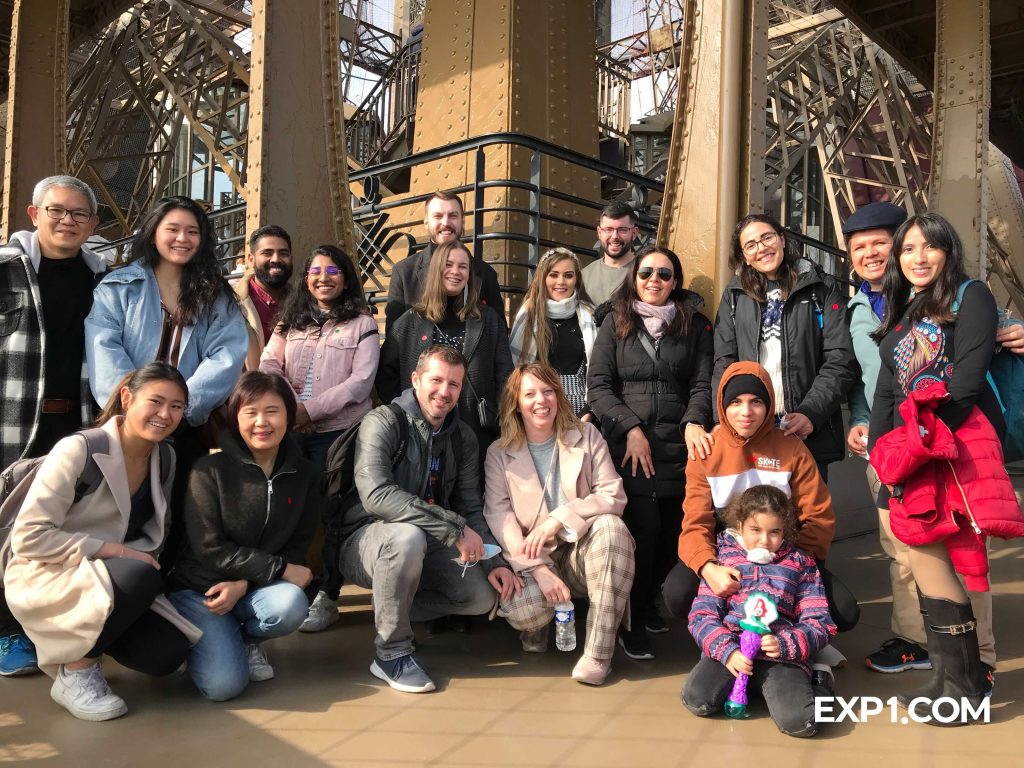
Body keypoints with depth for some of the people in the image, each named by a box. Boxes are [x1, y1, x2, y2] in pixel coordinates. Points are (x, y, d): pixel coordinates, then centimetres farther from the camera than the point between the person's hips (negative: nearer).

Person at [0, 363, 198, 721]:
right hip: (42, 577, -6)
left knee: (167, 654, -15)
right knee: (141, 576, -34)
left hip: (108, 580, 6)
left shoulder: (165, 459, 0)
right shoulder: (79, 450, -19)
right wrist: (114, 550, -25)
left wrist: (144, 557, -14)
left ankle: (84, 638, 14)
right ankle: (74, 672, -10)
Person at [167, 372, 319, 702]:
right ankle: (207, 639, 14)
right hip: (198, 588, -3)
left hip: (256, 589, 3)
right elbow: (209, 548, -15)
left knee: (291, 605, -32)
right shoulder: (210, 470, -11)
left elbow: (297, 548, -1)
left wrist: (243, 583, -17)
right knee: (224, 684, -22)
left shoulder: (304, 474, -1)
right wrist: (280, 569, -19)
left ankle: (248, 639, 4)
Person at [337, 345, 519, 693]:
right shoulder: (383, 423, -17)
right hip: (367, 539, -6)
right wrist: (454, 528, -34)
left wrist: (492, 562, -11)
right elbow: (377, 495, -32)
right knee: (408, 536, -38)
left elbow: (471, 507, 5)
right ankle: (391, 652, -17)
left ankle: (391, 610, 9)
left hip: (427, 545, 6)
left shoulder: (462, 437, 3)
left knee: (483, 595, -12)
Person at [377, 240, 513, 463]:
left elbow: (504, 375, 5)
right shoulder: (410, 322, 6)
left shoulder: (488, 319, 8)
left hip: (477, 432, 1)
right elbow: (386, 372, 8)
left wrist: (503, 420, -3)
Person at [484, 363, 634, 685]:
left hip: (580, 552, 1)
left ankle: (598, 652, -26)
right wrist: (539, 570, -22)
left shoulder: (586, 437, 6)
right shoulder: (499, 453, 4)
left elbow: (614, 496, -6)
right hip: (532, 560, -1)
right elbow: (498, 515, -8)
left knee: (610, 525, -32)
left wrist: (558, 519, -21)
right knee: (520, 607, -33)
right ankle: (539, 625, 9)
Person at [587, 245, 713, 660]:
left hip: (680, 447, 2)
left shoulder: (695, 325, 12)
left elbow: (703, 383, 6)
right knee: (644, 528, -11)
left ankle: (647, 603, 27)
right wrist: (631, 428, -8)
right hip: (628, 446, -2)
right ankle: (630, 621, 8)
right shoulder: (616, 322, 9)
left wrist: (694, 422, -13)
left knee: (675, 532, 1)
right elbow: (598, 385, 2)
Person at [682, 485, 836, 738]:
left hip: (782, 654, -1)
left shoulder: (800, 563, 13)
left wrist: (784, 644, -14)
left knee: (800, 722, -27)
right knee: (697, 701, -26)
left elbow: (819, 623, 7)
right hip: (729, 648, 1)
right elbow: (702, 615, 4)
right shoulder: (723, 558, 11)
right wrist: (727, 650, -15)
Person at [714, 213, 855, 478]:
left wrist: (810, 413, -13)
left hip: (809, 434, -1)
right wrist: (725, 420, -8)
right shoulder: (735, 295, 12)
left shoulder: (822, 290, 7)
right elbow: (724, 363, 6)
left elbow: (839, 362, 0)